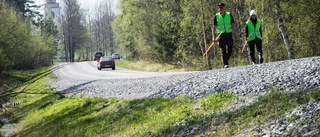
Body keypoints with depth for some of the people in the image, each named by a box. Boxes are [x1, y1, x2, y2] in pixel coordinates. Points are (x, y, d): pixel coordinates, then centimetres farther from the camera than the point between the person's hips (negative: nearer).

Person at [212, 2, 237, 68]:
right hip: (221, 34, -1)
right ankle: (225, 64, -5)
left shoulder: (229, 15, 7)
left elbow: (233, 24, 7)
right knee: (223, 50, -7)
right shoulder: (216, 16, 4)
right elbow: (214, 27, 4)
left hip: (229, 34, 1)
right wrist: (213, 37, -4)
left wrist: (234, 31, -12)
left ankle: (226, 60, 21)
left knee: (230, 50, -1)